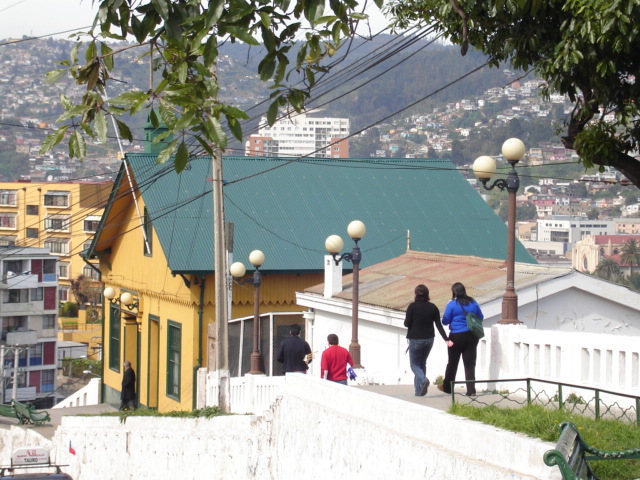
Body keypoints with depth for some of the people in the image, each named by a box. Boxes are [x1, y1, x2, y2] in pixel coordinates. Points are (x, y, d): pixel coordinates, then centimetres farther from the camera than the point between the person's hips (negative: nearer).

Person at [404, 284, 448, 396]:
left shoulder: (412, 307, -12)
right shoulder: (433, 307, 0)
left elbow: (407, 323, -11)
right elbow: (439, 325, -2)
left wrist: (405, 320, 12)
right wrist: (446, 339, 0)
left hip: (416, 340, -4)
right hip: (429, 339, 4)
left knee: (414, 364, 7)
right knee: (422, 363, 18)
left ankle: (423, 379, -24)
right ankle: (419, 390, 17)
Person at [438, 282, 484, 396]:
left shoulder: (452, 304, -10)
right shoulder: (473, 303, 2)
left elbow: (445, 321, -7)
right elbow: (480, 317, 12)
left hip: (456, 336, -3)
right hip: (472, 336, 3)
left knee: (452, 363, 11)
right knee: (470, 363, 5)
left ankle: (447, 387, 25)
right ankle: (471, 390, 0)